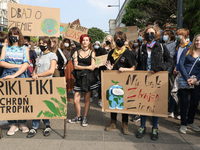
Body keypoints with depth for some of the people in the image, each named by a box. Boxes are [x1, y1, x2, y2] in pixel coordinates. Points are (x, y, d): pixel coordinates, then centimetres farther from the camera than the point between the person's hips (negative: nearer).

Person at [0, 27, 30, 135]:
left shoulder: (25, 48, 8)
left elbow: (26, 64, -5)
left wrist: (14, 75, -16)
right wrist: (17, 65, -11)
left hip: (21, 77, -1)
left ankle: (22, 123, 14)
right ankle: (13, 125, 9)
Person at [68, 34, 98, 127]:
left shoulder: (92, 52, 6)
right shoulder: (77, 52, 8)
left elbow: (92, 67, -4)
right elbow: (75, 66, -3)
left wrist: (81, 67, -11)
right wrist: (87, 67, -10)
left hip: (88, 77, -1)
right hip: (79, 78, 1)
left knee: (87, 99, 5)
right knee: (76, 100, -1)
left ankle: (85, 118, 19)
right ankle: (78, 117, 20)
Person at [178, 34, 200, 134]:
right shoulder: (187, 51, 3)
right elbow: (180, 64, -6)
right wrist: (187, 78, -15)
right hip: (184, 80, -2)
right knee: (184, 102, 0)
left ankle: (190, 122, 27)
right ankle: (183, 124, 12)